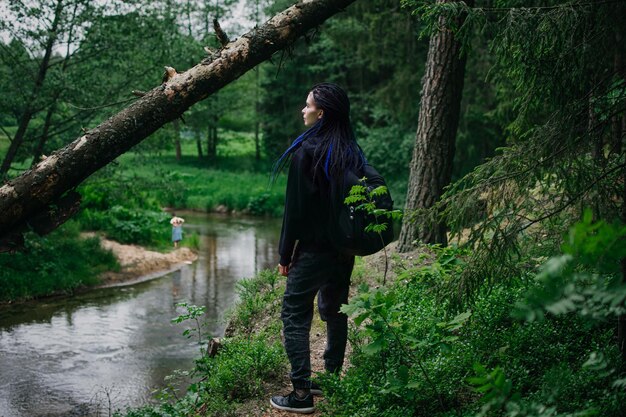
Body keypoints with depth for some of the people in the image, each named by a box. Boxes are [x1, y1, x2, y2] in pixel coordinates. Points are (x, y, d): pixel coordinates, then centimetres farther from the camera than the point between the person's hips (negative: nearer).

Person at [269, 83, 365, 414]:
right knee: (335, 312, 17)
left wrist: (285, 253, -6)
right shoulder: (353, 153, 6)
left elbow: (295, 207, -14)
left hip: (313, 248, -7)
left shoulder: (307, 150, -15)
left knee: (295, 315, 1)